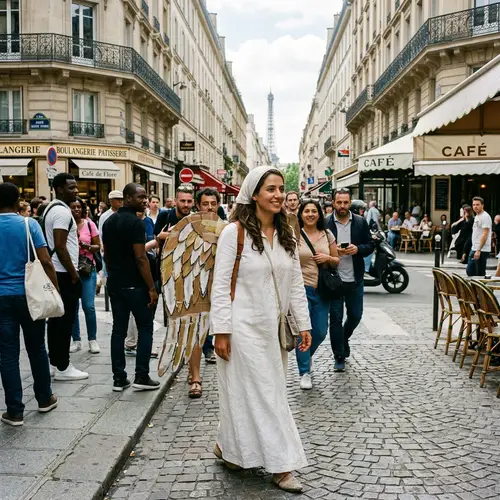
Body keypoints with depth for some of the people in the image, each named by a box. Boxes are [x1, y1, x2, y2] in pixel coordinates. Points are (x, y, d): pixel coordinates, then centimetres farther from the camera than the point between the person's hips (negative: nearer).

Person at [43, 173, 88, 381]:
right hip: (64, 274, -10)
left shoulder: (51, 208, 15)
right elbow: (60, 247, -22)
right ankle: (62, 367, 1)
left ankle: (54, 362, 21)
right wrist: (74, 274, -18)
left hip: (54, 272, 10)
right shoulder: (62, 211, -17)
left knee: (56, 319, 14)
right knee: (65, 320, -5)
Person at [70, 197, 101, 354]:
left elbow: (98, 246, 4)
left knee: (89, 306, -5)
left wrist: (87, 246, -15)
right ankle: (76, 340, 17)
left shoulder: (89, 224, 1)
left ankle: (93, 340, 9)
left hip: (88, 269, -1)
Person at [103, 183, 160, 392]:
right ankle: (142, 376, 4)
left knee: (119, 329, 9)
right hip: (135, 285, -7)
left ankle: (119, 378, 12)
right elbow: (140, 258, -18)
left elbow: (106, 254, 15)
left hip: (114, 283, 7)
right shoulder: (135, 222, -15)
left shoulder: (109, 221, 10)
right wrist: (152, 288, -15)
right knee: (145, 328, 4)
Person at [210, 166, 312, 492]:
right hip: (244, 328, -6)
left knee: (270, 391, 13)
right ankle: (280, 465, 12)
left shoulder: (286, 234, 6)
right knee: (259, 393, 2)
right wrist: (221, 330, -14)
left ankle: (230, 448, 31)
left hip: (274, 328, 6)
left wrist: (304, 324, 7)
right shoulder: (235, 232, -11)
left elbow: (296, 284, 9)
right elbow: (220, 285, -11)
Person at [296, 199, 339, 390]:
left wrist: (328, 258, -8)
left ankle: (307, 354, 39)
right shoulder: (295, 235, -5)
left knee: (320, 331, 8)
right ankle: (304, 372, 12)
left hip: (322, 289, 4)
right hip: (301, 288, -4)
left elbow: (337, 261, 13)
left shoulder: (327, 234, 7)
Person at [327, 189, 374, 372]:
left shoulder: (361, 222, 3)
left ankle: (344, 338, 43)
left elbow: (370, 245, 5)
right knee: (336, 318, 3)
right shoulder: (325, 223, -4)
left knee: (355, 315, 12)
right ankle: (339, 357, 15)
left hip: (355, 278, 3)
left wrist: (357, 249, -15)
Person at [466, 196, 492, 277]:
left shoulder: (485, 217, -13)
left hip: (482, 251, -10)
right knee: (470, 272, 13)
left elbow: (485, 235, -20)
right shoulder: (477, 216, 17)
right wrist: (474, 249, 18)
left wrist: (479, 250, -24)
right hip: (474, 249, 10)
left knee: (480, 274, -4)